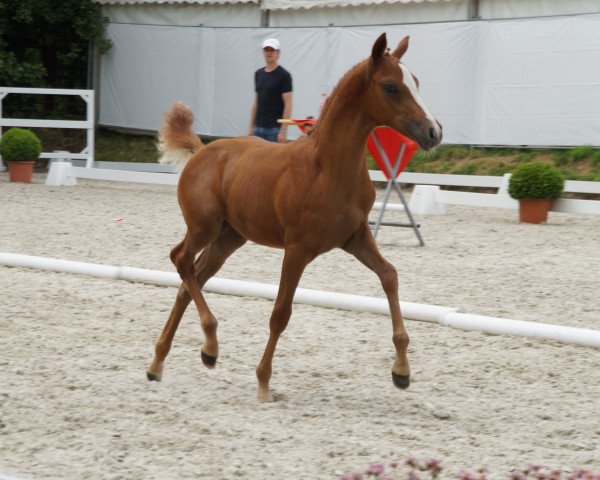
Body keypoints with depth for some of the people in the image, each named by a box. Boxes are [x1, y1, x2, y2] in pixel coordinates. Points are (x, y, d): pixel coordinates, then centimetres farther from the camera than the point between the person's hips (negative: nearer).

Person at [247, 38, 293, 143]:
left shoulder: (283, 75, -7)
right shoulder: (258, 74, 13)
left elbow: (288, 104, -11)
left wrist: (283, 130, -18)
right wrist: (251, 127, 12)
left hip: (275, 129, -6)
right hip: (259, 128, 6)